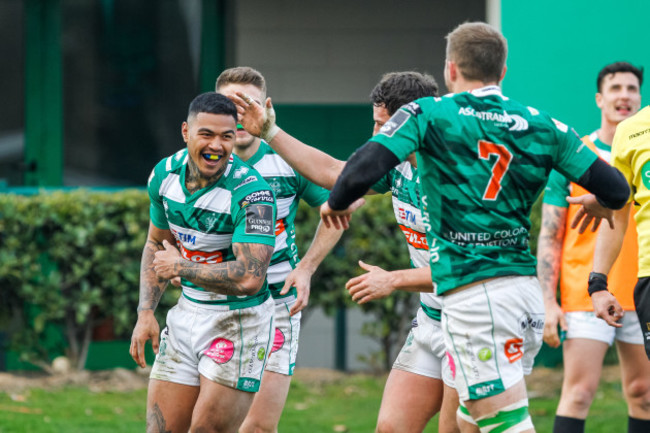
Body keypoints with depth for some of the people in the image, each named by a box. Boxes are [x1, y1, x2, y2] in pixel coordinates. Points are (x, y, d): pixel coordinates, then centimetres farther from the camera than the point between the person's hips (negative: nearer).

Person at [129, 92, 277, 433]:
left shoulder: (252, 193, -24)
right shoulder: (164, 174, -2)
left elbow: (249, 278, -33)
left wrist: (180, 267, -20)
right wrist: (145, 313, 6)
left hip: (238, 322, -6)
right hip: (186, 313, 6)